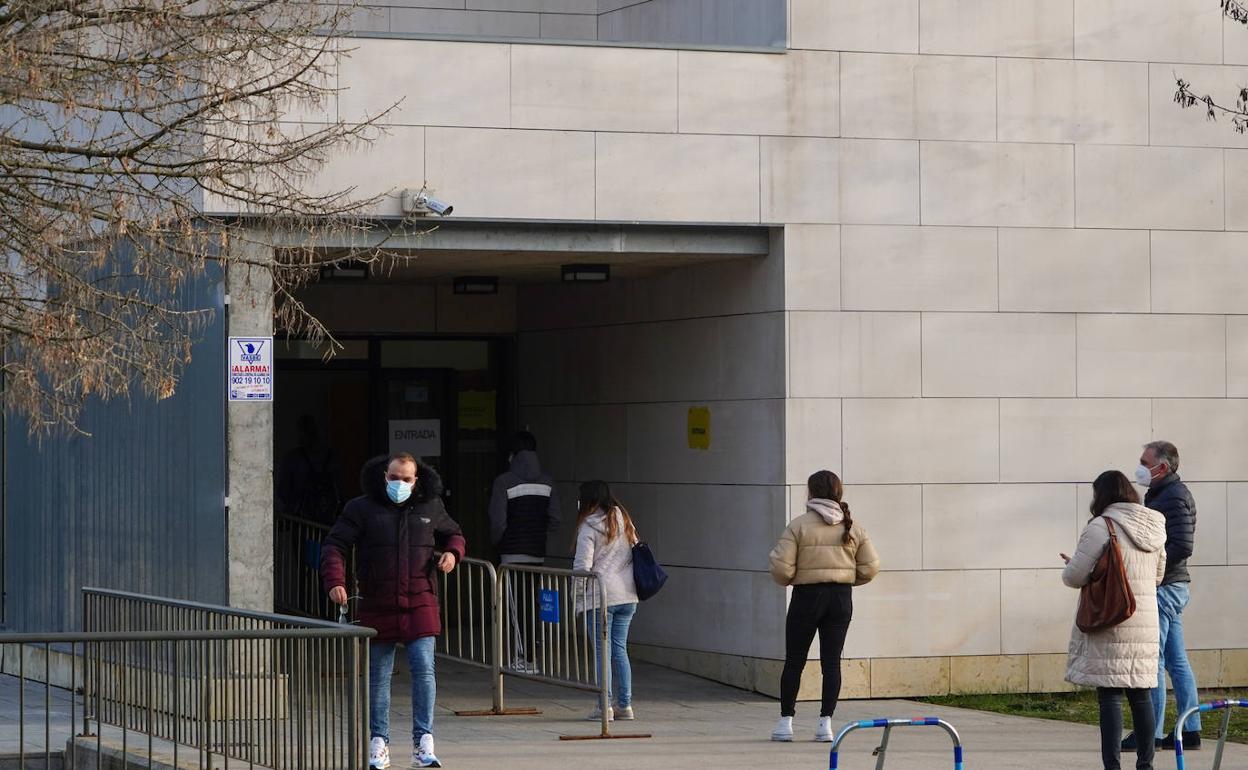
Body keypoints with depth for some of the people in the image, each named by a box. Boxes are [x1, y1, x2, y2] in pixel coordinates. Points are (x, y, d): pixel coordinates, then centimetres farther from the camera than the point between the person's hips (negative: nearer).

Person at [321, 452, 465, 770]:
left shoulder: (430, 507, 8)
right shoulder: (362, 509, 1)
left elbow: (452, 533, 25)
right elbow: (335, 545, -3)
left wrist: (452, 552, 2)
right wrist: (335, 581, -18)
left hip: (419, 604, 0)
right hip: (378, 607, 0)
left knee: (424, 669, -11)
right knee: (378, 676, 6)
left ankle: (423, 744, -8)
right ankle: (378, 744, 15)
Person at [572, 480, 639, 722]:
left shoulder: (589, 525, -8)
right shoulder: (624, 521, 12)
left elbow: (582, 566, -12)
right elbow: (636, 552, 15)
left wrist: (577, 598, -3)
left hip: (601, 596, -6)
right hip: (627, 595, 6)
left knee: (602, 652, -2)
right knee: (620, 649, 12)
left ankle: (605, 706, -3)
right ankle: (625, 705, 11)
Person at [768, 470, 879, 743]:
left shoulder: (799, 525, -8)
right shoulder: (853, 528, 2)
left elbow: (782, 568, -13)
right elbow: (870, 567, 1)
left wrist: (787, 580, 9)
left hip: (807, 597, -3)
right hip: (841, 598, 3)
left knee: (794, 661, 8)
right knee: (831, 661, 6)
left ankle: (786, 721, 10)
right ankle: (826, 723, 1)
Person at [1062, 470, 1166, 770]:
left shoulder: (1101, 527, -11)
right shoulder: (1154, 529, 11)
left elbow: (1074, 576, -11)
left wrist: (1071, 565, 10)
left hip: (1110, 624, -6)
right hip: (1145, 623, 6)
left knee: (1109, 695, -5)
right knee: (1141, 694, 12)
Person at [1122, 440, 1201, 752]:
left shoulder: (1174, 497, -13)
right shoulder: (1161, 495, 18)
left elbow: (1182, 546, -22)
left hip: (1164, 587, -10)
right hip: (1172, 586, 10)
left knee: (1152, 659, -7)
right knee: (1176, 661, 11)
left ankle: (1151, 732, -5)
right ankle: (1190, 731, 13)